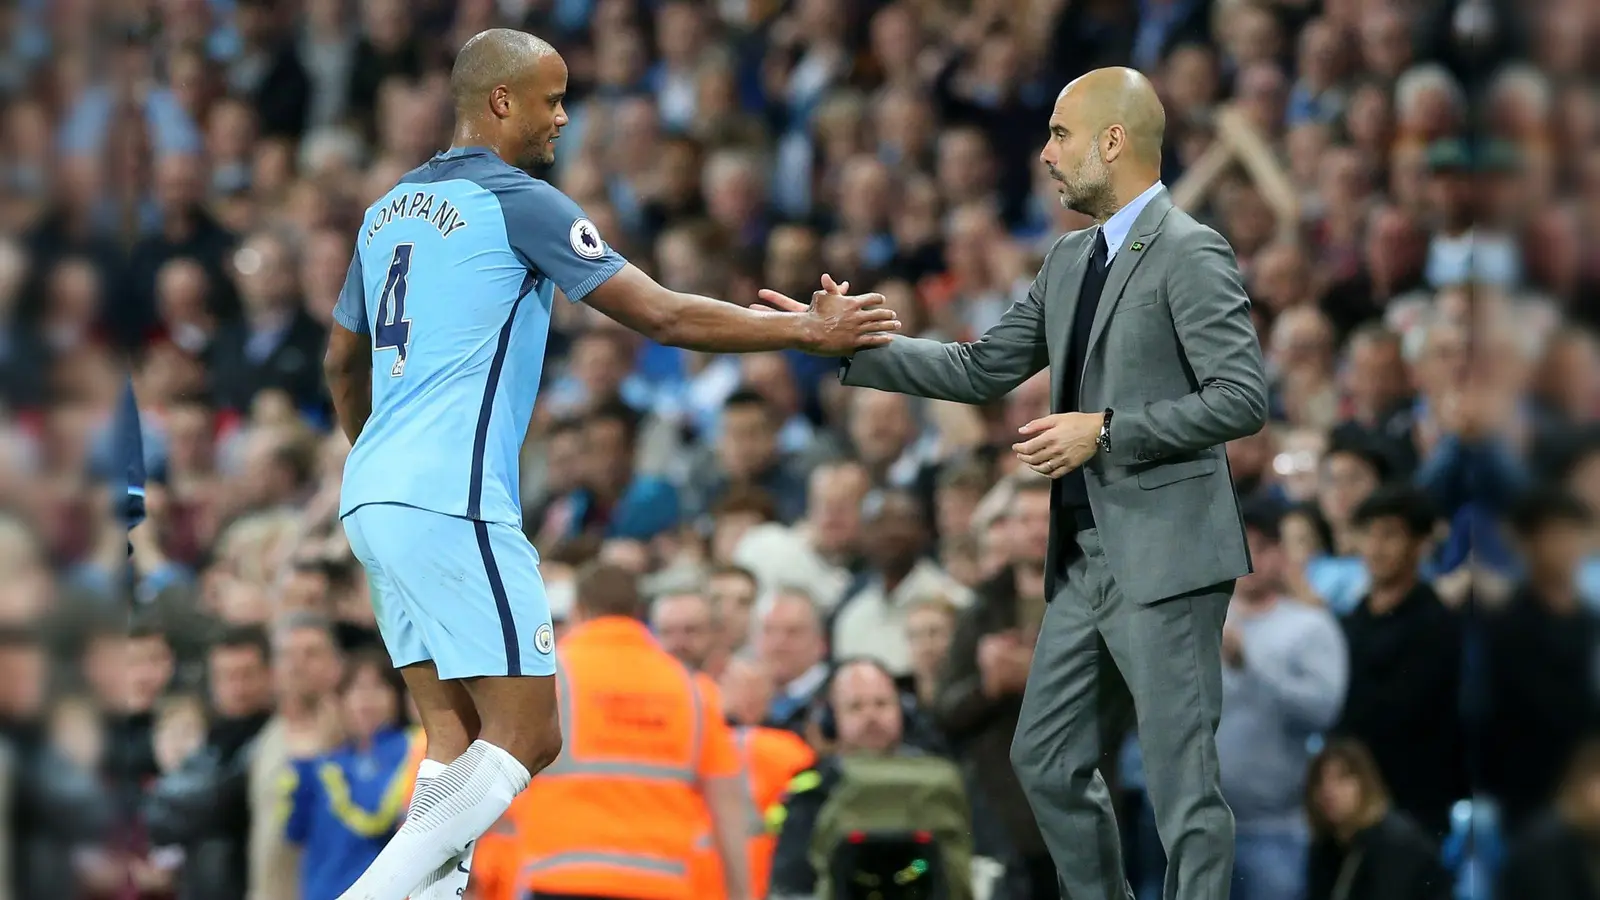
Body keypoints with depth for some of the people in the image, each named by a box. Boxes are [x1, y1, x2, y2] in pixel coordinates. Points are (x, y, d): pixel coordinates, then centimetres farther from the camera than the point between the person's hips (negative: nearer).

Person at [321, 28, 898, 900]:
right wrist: (811, 331, -2)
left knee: (458, 744, 7)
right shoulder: (519, 203, -6)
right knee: (526, 739, -6)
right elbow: (662, 316, -9)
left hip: (372, 498, 9)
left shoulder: (390, 208, 18)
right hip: (450, 503, -9)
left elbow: (342, 361, 28)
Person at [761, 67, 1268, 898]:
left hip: (1165, 557, -9)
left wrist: (1105, 431, -18)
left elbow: (1243, 399, -18)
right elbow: (983, 370, 16)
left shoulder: (1189, 254, -12)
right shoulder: (1070, 260, 14)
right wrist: (849, 346, 9)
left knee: (1181, 778, -6)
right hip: (1086, 558, 9)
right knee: (1047, 758, 14)